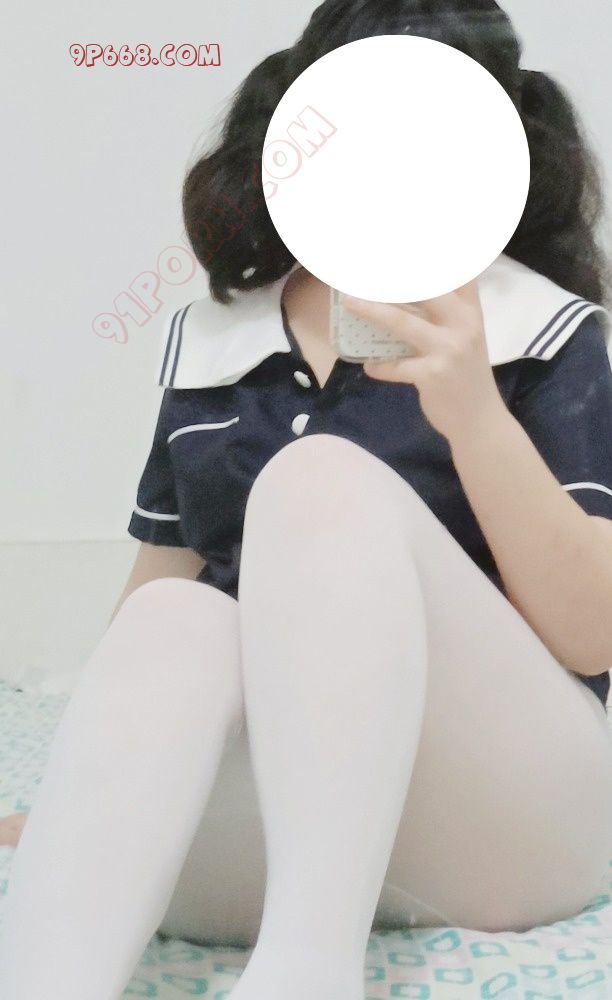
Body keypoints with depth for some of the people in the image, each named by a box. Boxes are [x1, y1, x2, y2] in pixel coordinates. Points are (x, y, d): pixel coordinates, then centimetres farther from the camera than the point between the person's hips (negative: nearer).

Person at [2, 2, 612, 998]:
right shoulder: (204, 340, 11)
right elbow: (154, 590, 16)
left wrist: (472, 412, -19)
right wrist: (84, 802, 4)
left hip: (502, 817, -2)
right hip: (251, 840, 2)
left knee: (322, 477, -26)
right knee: (177, 624, -30)